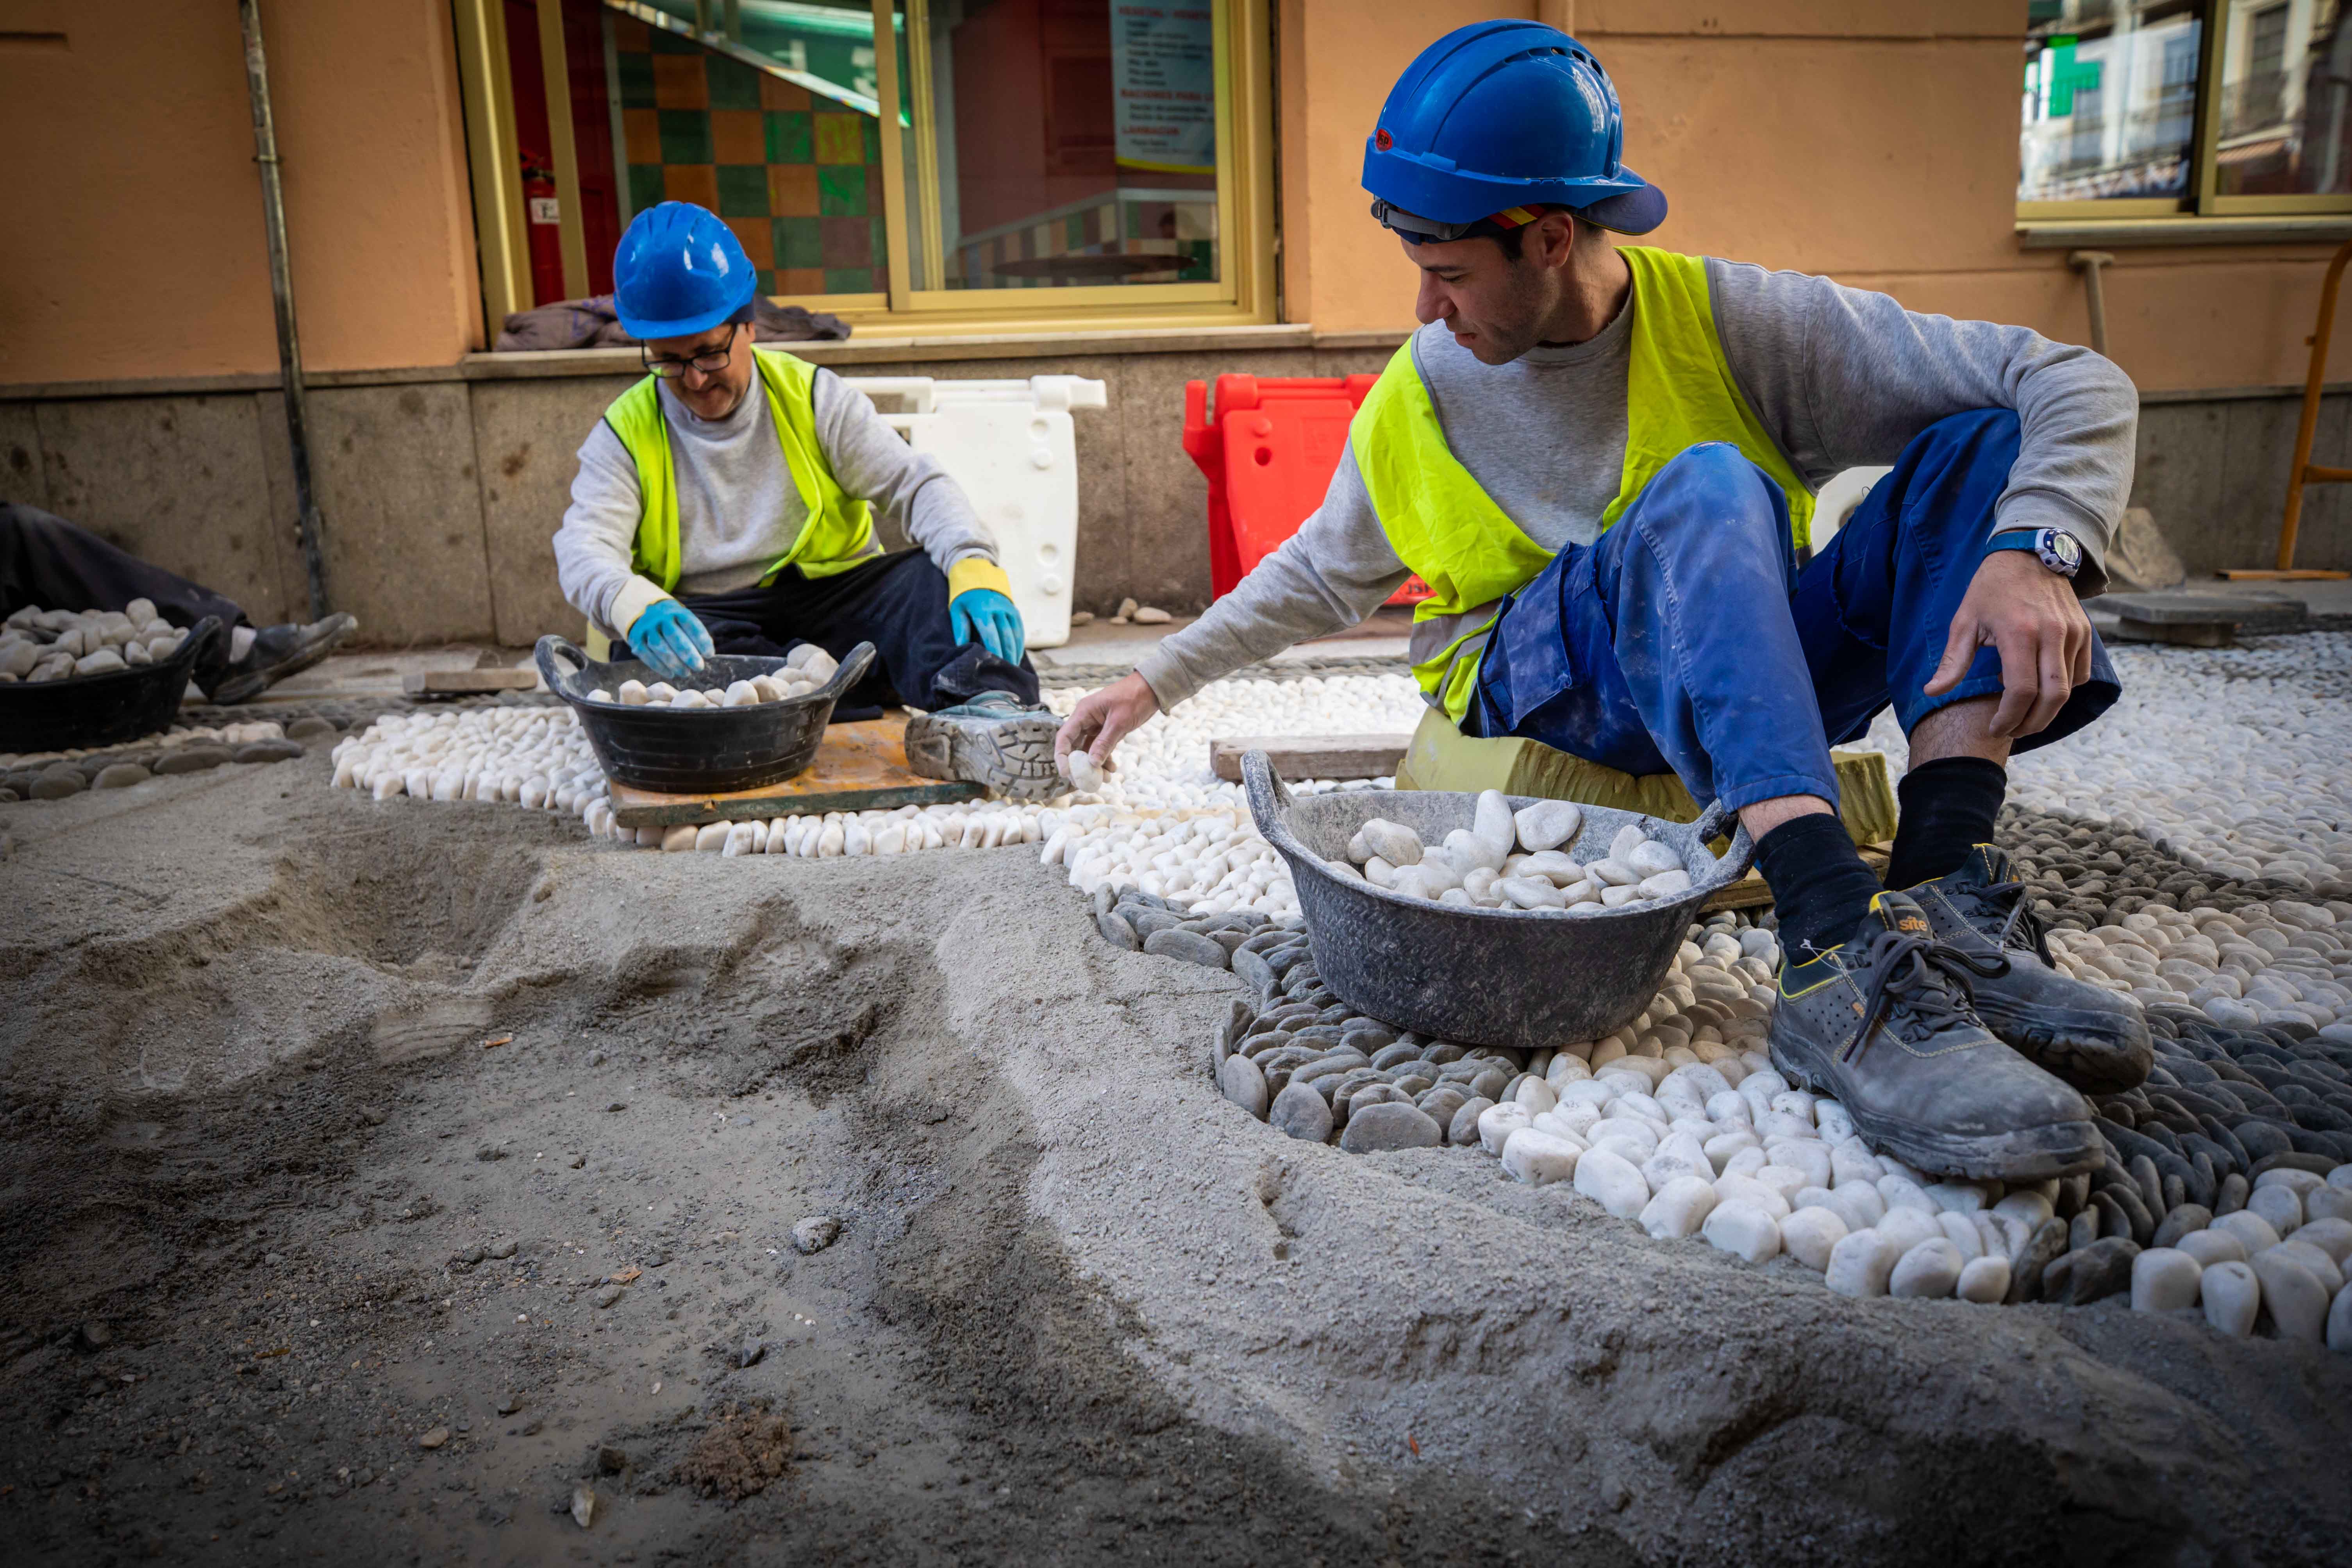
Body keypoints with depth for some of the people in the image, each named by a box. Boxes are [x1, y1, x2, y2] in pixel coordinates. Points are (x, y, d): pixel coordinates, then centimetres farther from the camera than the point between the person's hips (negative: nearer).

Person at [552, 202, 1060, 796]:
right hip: (711, 623, 0)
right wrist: (636, 606, -36)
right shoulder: (625, 435, 6)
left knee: (934, 575, -26)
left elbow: (915, 485, -4)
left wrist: (975, 565, -26)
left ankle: (984, 707, -54)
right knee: (646, 647, -34)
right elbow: (585, 550, -9)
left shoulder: (813, 397, 6)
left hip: (831, 601, 1)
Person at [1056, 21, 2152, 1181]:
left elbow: (2077, 387, -8)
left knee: (1984, 450, -18)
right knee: (1707, 489, -32)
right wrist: (1157, 681, 19)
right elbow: (1320, 578, 20)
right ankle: (1840, 964, -49)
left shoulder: (1730, 321, -5)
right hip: (1535, 686, -1)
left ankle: (1949, 901, -35)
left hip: (1762, 699, 2)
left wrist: (2036, 550, -28)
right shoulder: (1416, 407, 2)